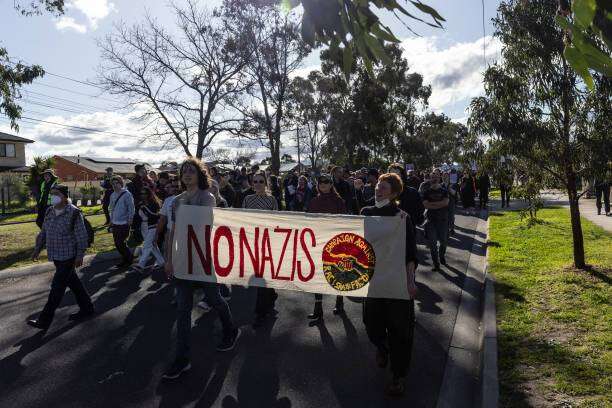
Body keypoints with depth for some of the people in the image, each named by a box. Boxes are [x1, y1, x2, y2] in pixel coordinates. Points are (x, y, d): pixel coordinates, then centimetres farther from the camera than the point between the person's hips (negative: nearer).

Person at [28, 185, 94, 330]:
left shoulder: (74, 213, -15)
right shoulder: (49, 211, 6)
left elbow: (81, 236, -14)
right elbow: (43, 232, 16)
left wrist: (80, 256, -15)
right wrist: (37, 249, 16)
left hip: (68, 256, -7)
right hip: (55, 256, 8)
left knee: (57, 287, -2)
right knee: (73, 282, 16)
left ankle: (44, 321, 6)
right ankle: (87, 308, 30)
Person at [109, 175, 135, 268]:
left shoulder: (127, 194, -10)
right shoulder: (113, 195, 11)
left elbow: (131, 209, -11)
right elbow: (112, 209, 19)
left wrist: (129, 221, -14)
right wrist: (111, 222, 16)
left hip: (124, 224, -7)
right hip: (115, 224, 7)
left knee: (120, 243, -9)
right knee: (117, 243, 11)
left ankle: (129, 258, 11)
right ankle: (125, 259, 26)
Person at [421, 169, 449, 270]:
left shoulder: (443, 190, 4)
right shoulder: (426, 191, 0)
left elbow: (446, 202, -12)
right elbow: (425, 205, -12)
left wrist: (432, 203, -15)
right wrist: (440, 204, -14)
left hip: (443, 219, 1)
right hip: (431, 219, -1)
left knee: (444, 241, 10)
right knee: (432, 243, -2)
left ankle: (442, 256, 37)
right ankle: (436, 263, 10)